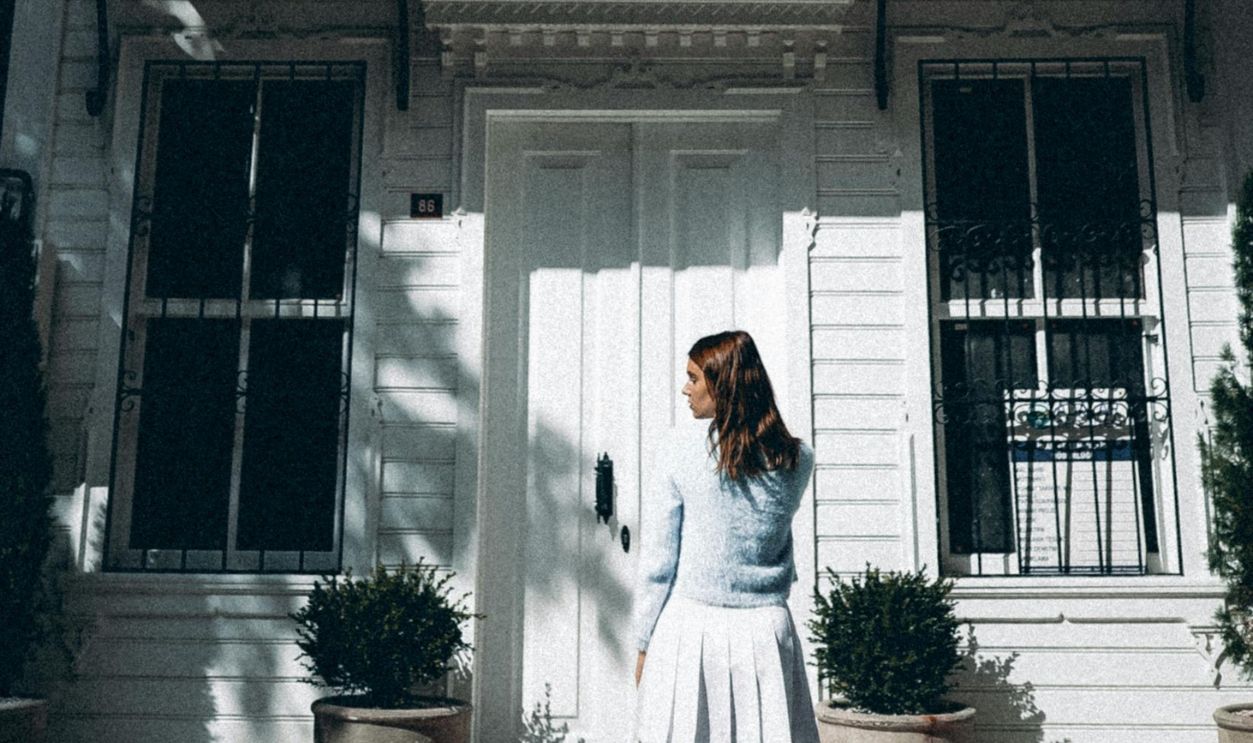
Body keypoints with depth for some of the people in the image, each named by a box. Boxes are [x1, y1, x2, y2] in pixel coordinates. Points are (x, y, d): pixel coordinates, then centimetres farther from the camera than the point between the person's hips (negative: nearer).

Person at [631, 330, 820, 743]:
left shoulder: (679, 445, -7)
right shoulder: (797, 459, 2)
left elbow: (656, 560, -5)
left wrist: (644, 643, 4)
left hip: (689, 627, -2)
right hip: (766, 630, 3)